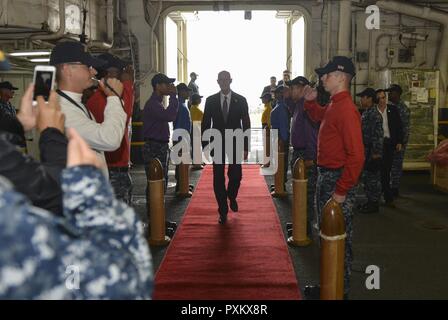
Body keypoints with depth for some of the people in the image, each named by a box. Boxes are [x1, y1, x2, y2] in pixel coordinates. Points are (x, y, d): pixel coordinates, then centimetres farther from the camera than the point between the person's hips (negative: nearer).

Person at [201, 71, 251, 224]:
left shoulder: (240, 100, 1)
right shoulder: (210, 100, 3)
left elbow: (246, 124, 1)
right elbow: (205, 124, 5)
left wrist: (246, 147, -3)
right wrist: (205, 145, -1)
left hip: (235, 144, 0)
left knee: (236, 176, -5)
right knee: (218, 179, 1)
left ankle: (232, 197, 29)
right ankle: (223, 211, 13)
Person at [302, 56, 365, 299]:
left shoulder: (346, 109, -21)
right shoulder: (334, 106, 9)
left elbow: (356, 156, -26)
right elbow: (318, 116, 34)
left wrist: (341, 191, -23)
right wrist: (310, 100, 15)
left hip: (337, 180, -10)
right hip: (325, 176, 10)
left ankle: (341, 289, 19)